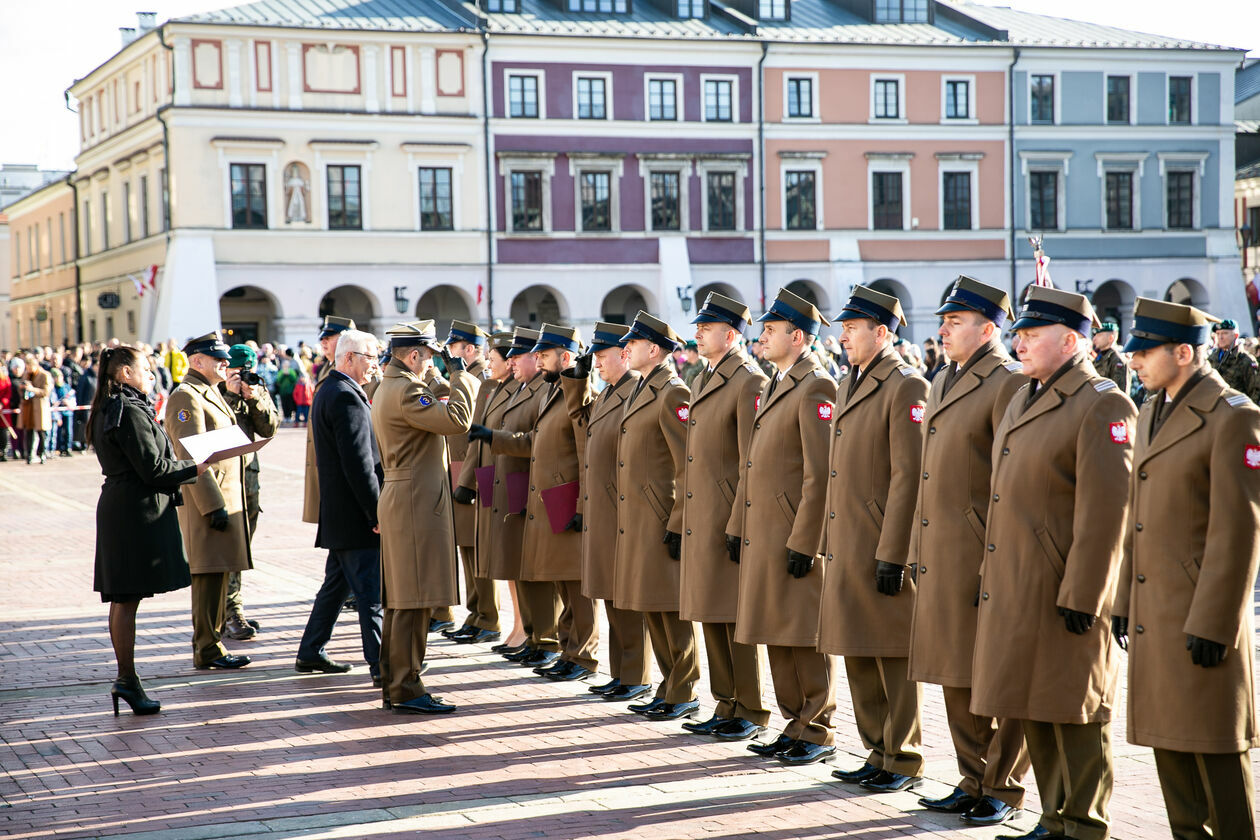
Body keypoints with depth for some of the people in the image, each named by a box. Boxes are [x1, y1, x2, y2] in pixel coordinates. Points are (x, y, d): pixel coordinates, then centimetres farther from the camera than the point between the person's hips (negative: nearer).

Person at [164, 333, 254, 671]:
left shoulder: (211, 394, 18)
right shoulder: (186, 398, -14)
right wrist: (214, 504, -22)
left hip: (226, 498, 10)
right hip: (208, 500, -10)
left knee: (217, 574, 13)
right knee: (210, 575, -6)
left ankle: (208, 642, 20)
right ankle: (208, 649, -1)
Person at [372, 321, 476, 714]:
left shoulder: (388, 388, 17)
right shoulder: (404, 391, -17)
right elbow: (457, 420, -23)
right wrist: (460, 374, -10)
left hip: (400, 500, 11)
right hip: (416, 502, -11)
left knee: (400, 600, 14)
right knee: (413, 600, -7)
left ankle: (394, 684, 19)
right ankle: (406, 691, -4)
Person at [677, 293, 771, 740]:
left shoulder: (750, 382, -12)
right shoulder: (702, 380, 16)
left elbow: (754, 462, -16)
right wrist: (686, 516, 17)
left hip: (729, 518, -9)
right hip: (699, 519, 9)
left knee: (737, 619, -3)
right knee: (711, 618, 12)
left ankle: (752, 713, 6)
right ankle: (726, 707, 20)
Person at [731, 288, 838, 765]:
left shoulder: (816, 387, -12)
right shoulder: (773, 387, 17)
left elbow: (821, 472, -17)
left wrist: (803, 543, -19)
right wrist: (737, 528, 17)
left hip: (795, 536, -9)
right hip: (762, 536, 9)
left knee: (805, 638, -2)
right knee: (777, 636, 13)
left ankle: (818, 735, 5)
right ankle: (795, 725, 21)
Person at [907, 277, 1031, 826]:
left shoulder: (1010, 384, -11)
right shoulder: (943, 382, 16)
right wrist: (918, 549, 18)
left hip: (983, 556, -8)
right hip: (941, 556, 8)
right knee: (956, 677, 13)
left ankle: (1003, 791, 11)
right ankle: (973, 782, 24)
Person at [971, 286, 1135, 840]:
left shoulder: (1103, 406, -13)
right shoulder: (1024, 399, 14)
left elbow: (1104, 514, -18)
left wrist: (1080, 600, -20)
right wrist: (994, 575, 17)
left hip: (1064, 594, -8)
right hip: (1015, 591, 9)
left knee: (1074, 716, 1)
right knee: (1034, 712, 15)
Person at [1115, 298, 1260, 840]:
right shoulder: (1151, 415, 14)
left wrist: (1213, 624, -19)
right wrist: (1124, 602, 17)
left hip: (1202, 614, -8)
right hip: (1153, 613, 8)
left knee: (1215, 751, -2)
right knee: (1169, 741, 13)